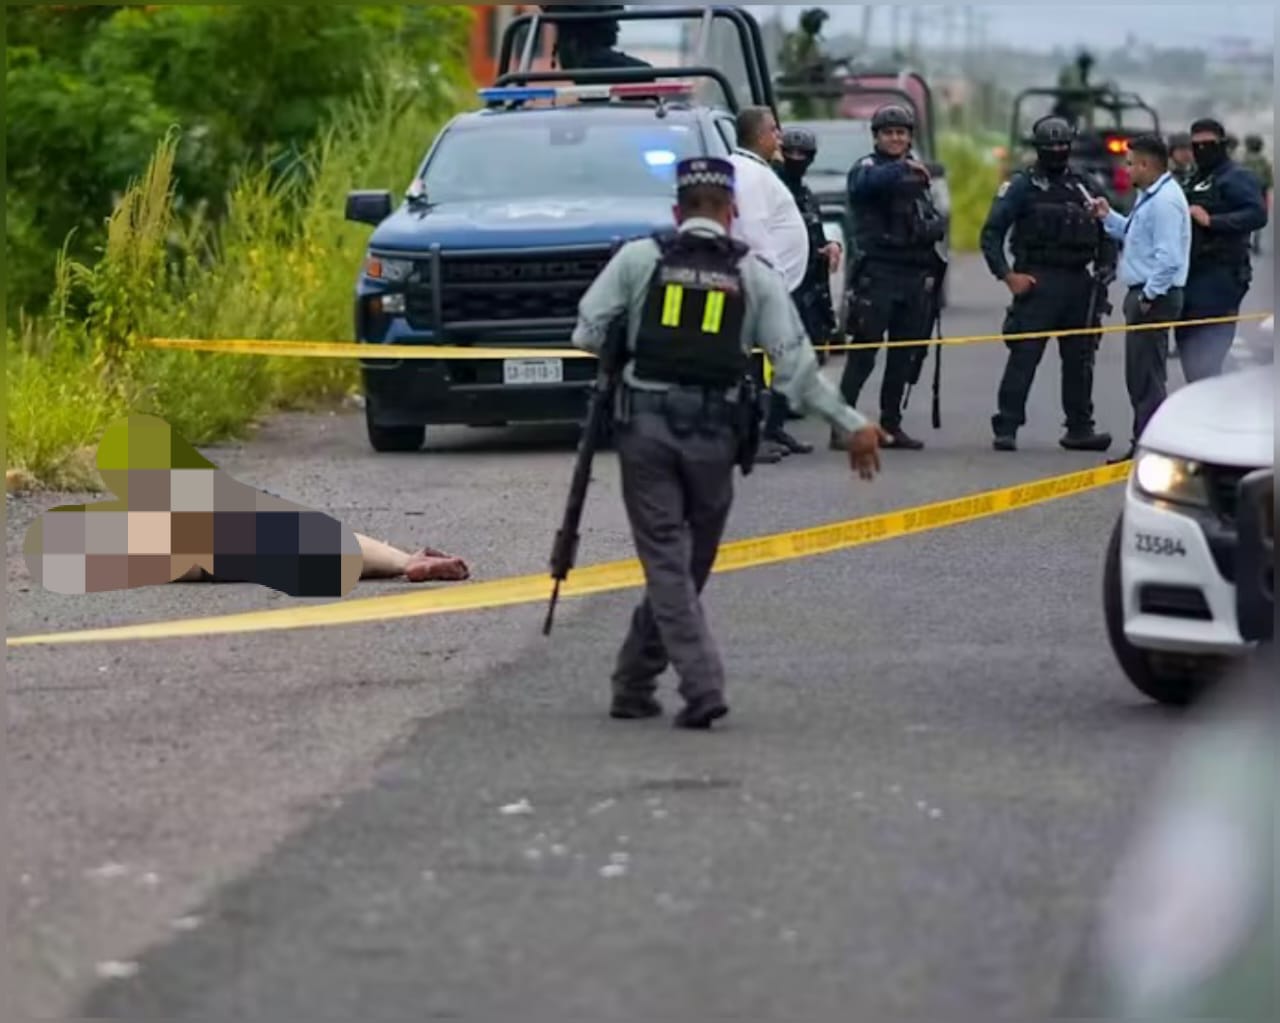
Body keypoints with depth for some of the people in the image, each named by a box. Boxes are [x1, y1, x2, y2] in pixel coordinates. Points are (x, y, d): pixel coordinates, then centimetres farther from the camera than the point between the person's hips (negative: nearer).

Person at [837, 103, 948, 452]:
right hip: (877, 272, -7)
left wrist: (930, 229, -5)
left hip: (915, 275, 7)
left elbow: (936, 221, 18)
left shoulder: (917, 175, 20)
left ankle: (891, 424, 16)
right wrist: (903, 168, -38)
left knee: (904, 356, 9)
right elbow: (866, 182, -26)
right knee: (864, 352, -10)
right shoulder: (866, 168, -1)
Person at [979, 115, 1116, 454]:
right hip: (1037, 282, -5)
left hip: (1078, 283, 5)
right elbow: (992, 232, -4)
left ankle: (1080, 429, 15)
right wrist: (1007, 275, -13)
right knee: (1024, 356, -9)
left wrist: (1106, 264, 6)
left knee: (1080, 359, 8)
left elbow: (1103, 233, 24)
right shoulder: (1021, 186, 1)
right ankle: (1006, 428, -9)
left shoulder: (1081, 188, 17)